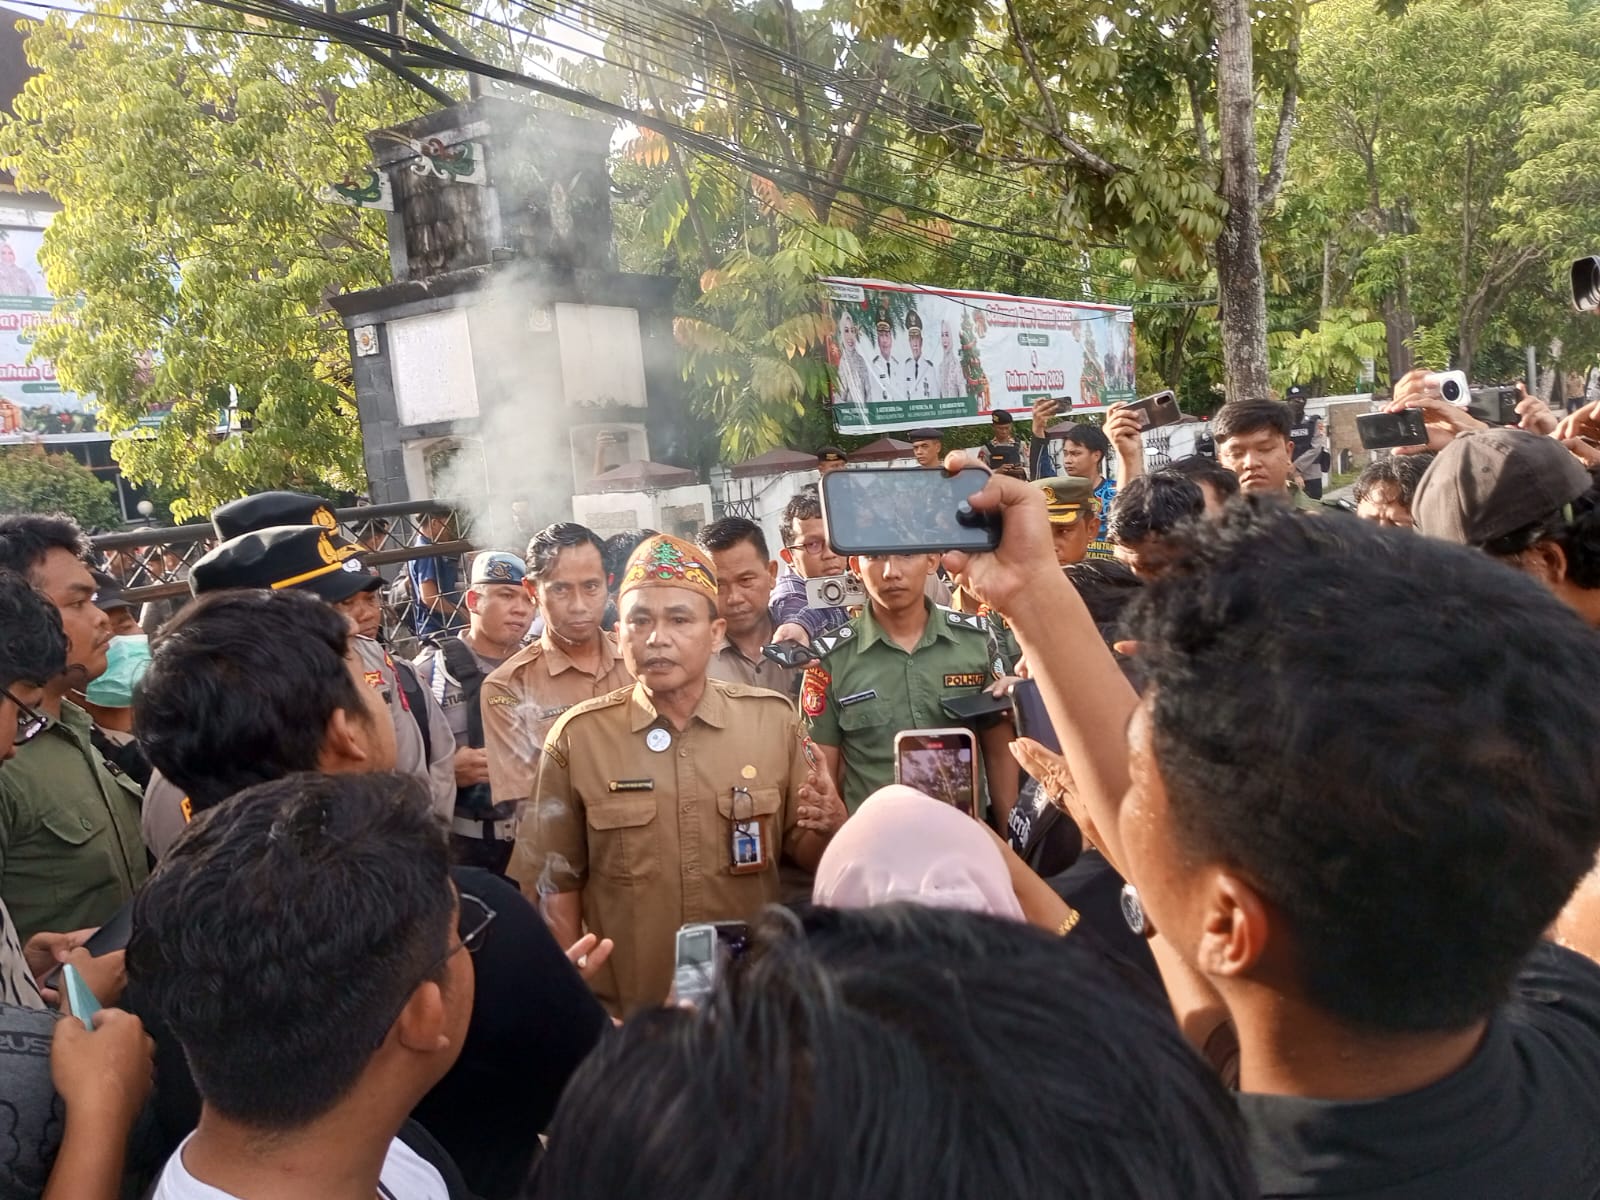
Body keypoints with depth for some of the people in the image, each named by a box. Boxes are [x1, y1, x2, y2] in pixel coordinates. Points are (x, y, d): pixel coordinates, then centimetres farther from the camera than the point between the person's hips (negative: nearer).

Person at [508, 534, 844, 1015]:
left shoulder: (773, 720, -6)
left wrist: (829, 829, -17)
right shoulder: (577, 737, -10)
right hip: (625, 1014, -1)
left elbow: (803, 856, 3)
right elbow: (556, 883, -1)